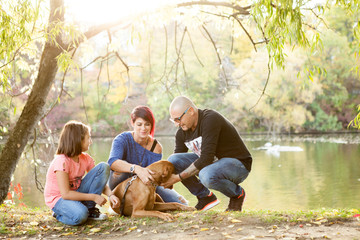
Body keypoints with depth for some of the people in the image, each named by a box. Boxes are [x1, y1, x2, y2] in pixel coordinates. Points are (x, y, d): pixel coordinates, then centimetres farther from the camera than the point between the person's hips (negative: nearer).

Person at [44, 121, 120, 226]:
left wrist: (110, 195, -19)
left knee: (103, 167, -8)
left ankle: (90, 209, -3)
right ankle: (60, 214, -2)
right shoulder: (62, 161, -25)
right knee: (80, 216, -40)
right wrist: (93, 197, -24)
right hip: (58, 199, -7)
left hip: (76, 193, 7)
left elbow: (100, 181, 1)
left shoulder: (86, 158, -2)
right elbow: (66, 194, -27)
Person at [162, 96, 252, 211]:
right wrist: (169, 180, -18)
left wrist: (178, 177, -28)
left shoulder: (210, 119, -25)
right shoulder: (182, 132, -2)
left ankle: (237, 194, -6)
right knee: (173, 160, -11)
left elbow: (206, 158, -31)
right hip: (211, 162, 7)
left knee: (207, 176, -38)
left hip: (238, 163, -7)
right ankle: (205, 197, 2)